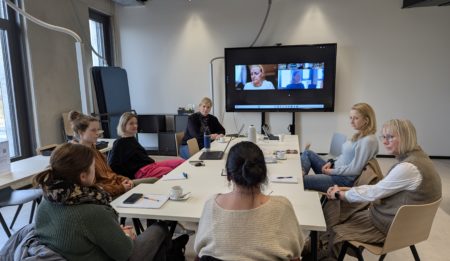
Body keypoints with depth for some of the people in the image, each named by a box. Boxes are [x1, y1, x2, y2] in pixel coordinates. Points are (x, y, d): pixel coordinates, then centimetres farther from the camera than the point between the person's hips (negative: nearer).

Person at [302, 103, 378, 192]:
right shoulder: (359, 135, 10)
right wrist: (331, 162, 3)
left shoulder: (368, 141, -19)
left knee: (301, 181, -22)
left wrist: (331, 171, -14)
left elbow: (354, 170, -20)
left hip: (345, 179, -10)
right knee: (308, 153, 6)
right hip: (335, 170, 10)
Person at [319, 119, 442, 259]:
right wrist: (345, 189, 1)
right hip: (400, 220, 9)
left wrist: (340, 194, -6)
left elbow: (374, 193, -20)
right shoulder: (414, 157, 4)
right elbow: (379, 188, 7)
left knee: (336, 232, -2)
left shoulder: (408, 168, -27)